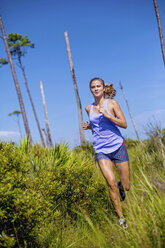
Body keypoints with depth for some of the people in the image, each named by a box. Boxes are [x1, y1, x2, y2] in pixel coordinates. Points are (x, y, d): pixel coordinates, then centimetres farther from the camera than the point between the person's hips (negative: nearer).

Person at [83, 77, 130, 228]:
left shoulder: (112, 103, 0)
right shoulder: (89, 108, 11)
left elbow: (124, 124, -6)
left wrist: (107, 115, -17)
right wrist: (89, 126, 6)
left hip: (117, 146, -2)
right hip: (101, 151, 2)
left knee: (126, 186, 3)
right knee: (111, 183, -15)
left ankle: (121, 186, 42)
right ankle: (120, 216, 3)